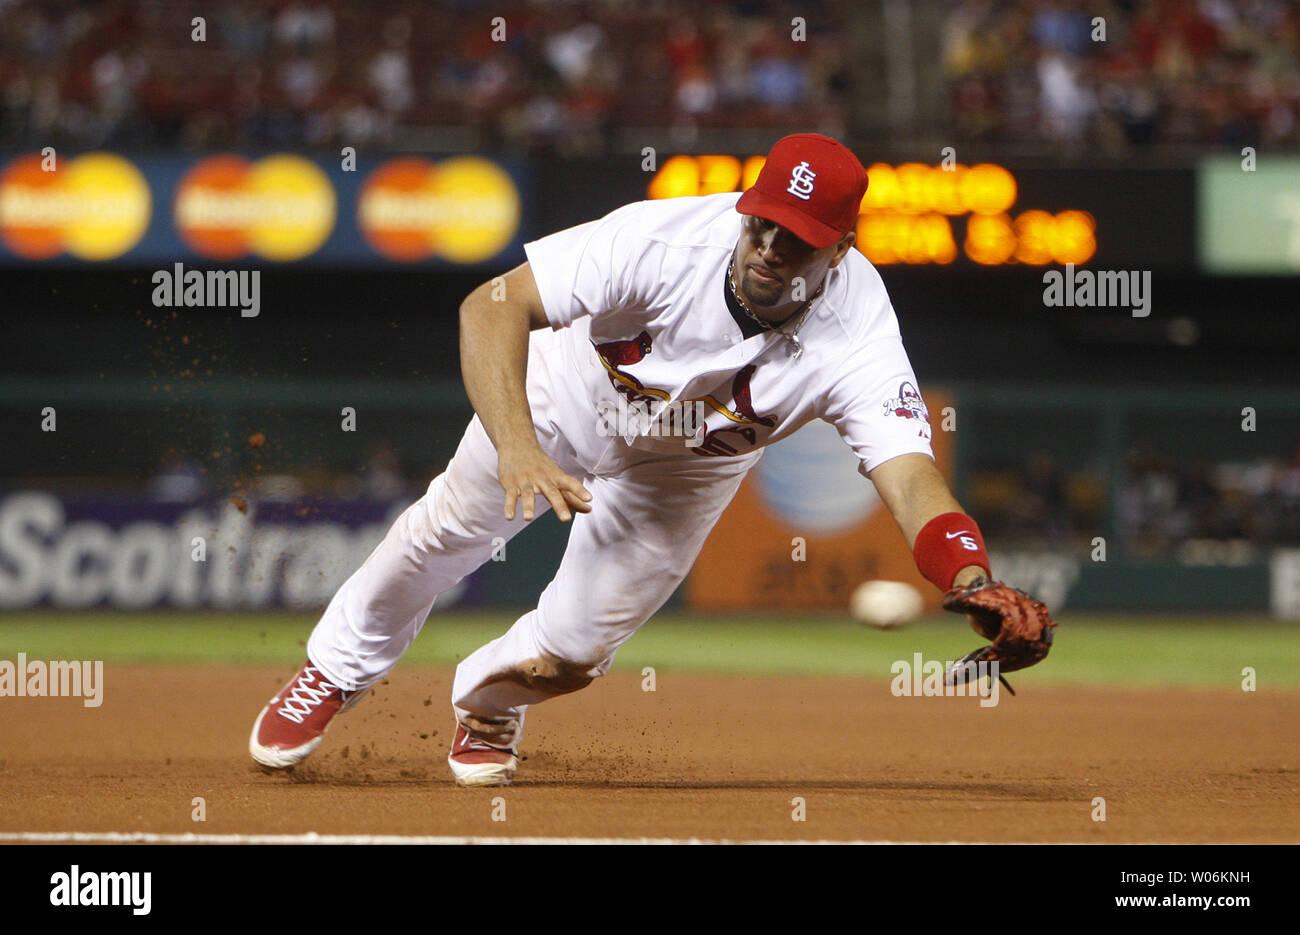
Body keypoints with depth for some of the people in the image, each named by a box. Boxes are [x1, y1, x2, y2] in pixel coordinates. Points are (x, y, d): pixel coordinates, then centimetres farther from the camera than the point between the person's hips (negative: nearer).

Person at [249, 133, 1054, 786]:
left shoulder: (857, 336, -38)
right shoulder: (666, 240, -41)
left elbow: (911, 477, -48)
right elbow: (493, 306, -42)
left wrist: (973, 583, -69)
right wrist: (518, 451, -56)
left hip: (687, 470, 1)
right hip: (570, 395, -1)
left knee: (573, 651, -1)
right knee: (449, 531, 13)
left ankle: (488, 705, 38)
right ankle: (337, 672, 45)